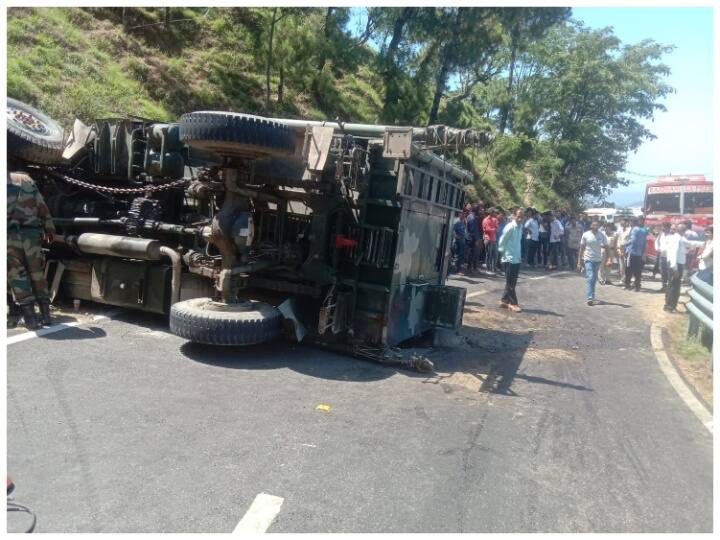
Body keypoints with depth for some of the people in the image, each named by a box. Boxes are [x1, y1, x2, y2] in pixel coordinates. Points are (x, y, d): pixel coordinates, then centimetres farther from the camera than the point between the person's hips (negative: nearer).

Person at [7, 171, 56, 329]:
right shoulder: (26, 179, 16)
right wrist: (49, 227, 17)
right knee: (37, 272, 11)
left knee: (16, 274, 2)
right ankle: (45, 314, 12)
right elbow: (42, 206, 13)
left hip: (10, 232, -3)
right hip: (32, 232, 3)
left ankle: (30, 317, -3)